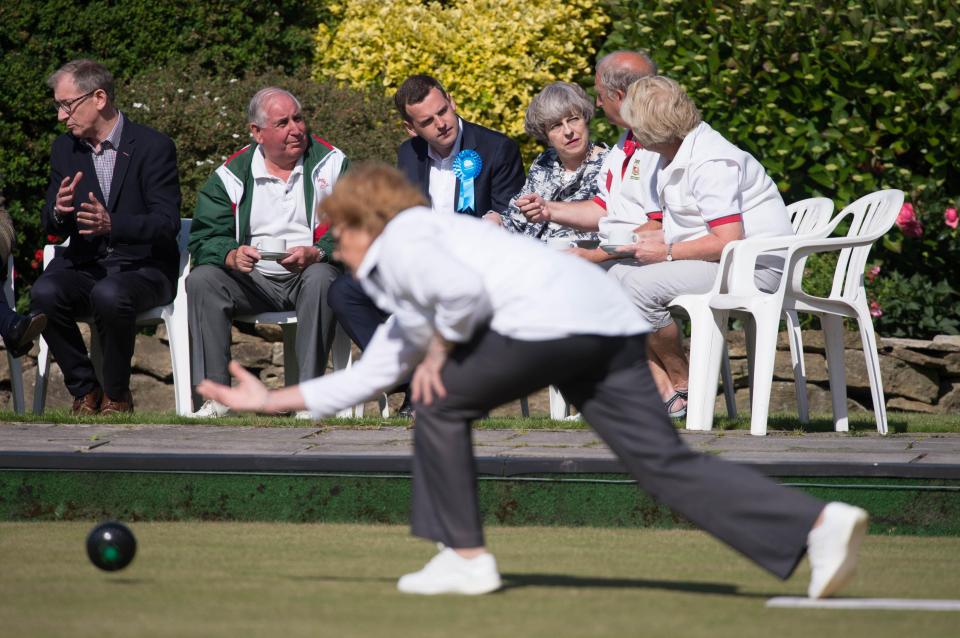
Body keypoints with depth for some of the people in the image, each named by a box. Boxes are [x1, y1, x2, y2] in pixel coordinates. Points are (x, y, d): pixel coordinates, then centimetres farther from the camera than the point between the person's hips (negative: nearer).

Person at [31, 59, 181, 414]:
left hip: (143, 267, -4)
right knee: (44, 294, -29)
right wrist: (59, 212, -17)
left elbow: (167, 222, -14)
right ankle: (85, 391, -11)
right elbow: (52, 227, 9)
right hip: (84, 264, 4)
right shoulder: (65, 149, 10)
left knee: (110, 296, -38)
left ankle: (117, 396, -16)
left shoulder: (154, 147, -6)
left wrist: (112, 224, -33)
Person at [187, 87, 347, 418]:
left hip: (309, 273, -2)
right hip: (252, 280, 2)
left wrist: (316, 253, -26)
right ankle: (214, 397, -28)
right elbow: (204, 238, 0)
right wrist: (231, 255, -24)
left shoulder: (331, 164, 2)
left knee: (320, 278, -36)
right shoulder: (231, 175, 6)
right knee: (201, 279, -24)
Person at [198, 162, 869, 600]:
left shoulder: (398, 241, 8)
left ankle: (466, 557, 12)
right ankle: (818, 524, -18)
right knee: (664, 463, -3)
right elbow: (368, 377, 44)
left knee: (443, 405, 11)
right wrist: (274, 400, 48)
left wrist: (439, 350, 5)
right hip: (611, 319, 9)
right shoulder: (405, 298, 37)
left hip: (550, 314, -9)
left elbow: (465, 290, -12)